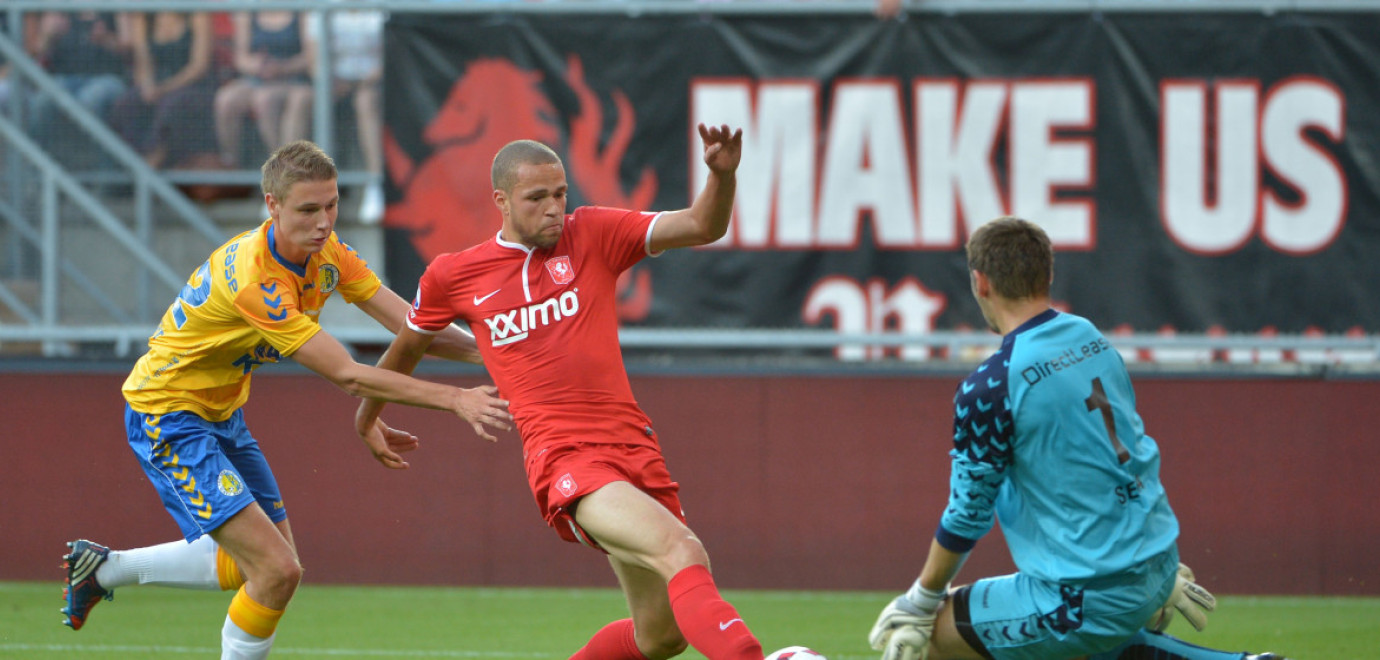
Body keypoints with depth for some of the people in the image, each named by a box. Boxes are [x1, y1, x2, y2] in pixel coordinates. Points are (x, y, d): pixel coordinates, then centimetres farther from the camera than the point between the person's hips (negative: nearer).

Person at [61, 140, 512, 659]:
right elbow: (345, 374, -33)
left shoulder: (323, 249, -6)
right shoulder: (252, 276, -33)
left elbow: (406, 322, -4)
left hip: (222, 413, 9)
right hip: (167, 415, -9)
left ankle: (105, 568, 30)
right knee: (276, 571, -18)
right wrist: (454, 399, -35)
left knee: (262, 565, 16)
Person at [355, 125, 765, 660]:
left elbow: (702, 227, -1)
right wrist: (369, 415, 42)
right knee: (682, 553, -30)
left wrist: (723, 174, -22)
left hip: (633, 446, 4)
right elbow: (408, 345, 27)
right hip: (563, 457, -4)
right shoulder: (453, 275, 7)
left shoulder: (592, 235, 8)